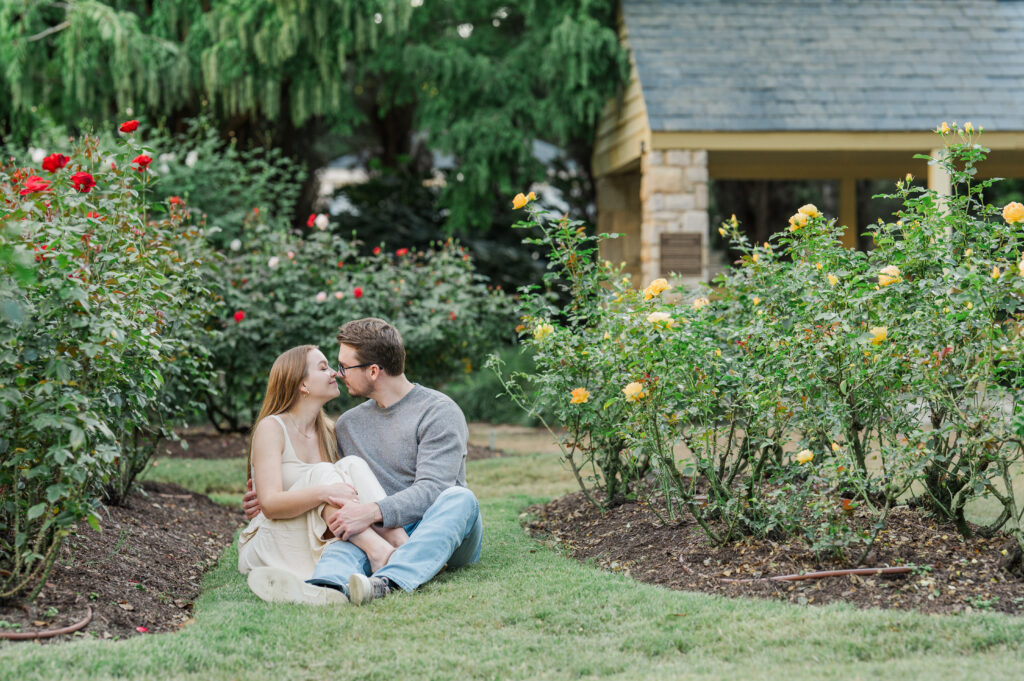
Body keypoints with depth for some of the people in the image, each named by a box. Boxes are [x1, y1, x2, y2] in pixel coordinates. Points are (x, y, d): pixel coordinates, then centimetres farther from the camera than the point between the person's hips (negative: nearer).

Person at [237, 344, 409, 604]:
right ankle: (378, 552, -45)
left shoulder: (327, 432, 13)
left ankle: (402, 543, -34)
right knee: (321, 472, -28)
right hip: (272, 548, -6)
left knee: (352, 464, -16)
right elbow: (270, 504, -19)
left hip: (318, 544, 6)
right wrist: (323, 492, -36)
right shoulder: (272, 427, -8)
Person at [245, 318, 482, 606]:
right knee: (347, 535, -30)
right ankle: (325, 589, -66)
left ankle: (387, 583, -58)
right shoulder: (348, 425, 18)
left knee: (459, 497, -36)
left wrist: (373, 512, -31)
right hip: (387, 538, 3)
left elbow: (431, 489, -16)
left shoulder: (440, 412, -4)